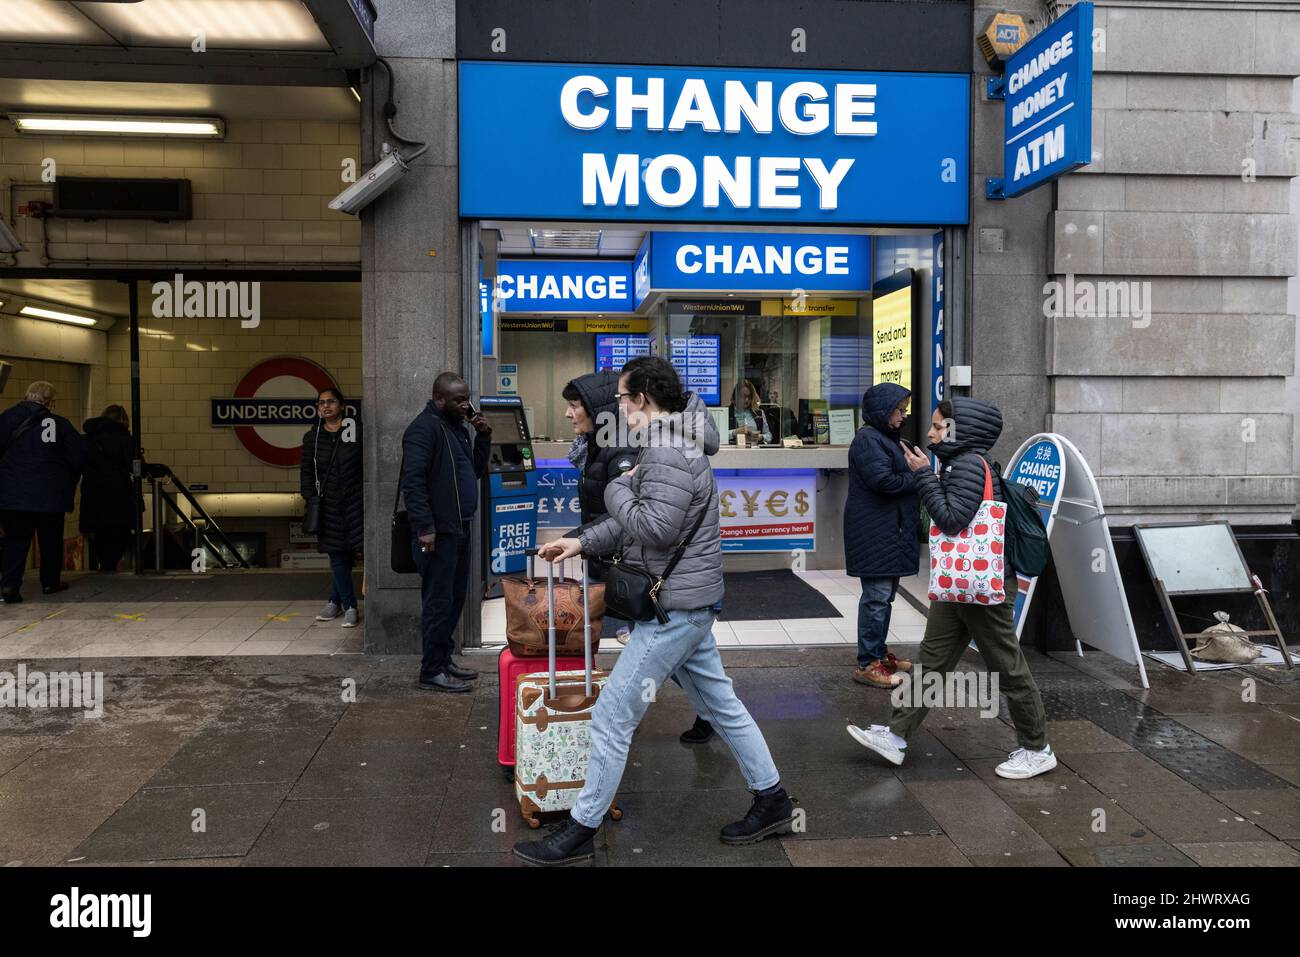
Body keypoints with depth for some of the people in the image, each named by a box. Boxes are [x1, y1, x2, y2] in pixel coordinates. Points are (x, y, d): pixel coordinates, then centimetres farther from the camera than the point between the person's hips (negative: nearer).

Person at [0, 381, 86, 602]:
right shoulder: (60, 424, -5)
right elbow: (78, 458, -5)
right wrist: (69, 484, 13)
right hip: (50, 493, -1)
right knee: (50, 539, 14)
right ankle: (50, 581, 23)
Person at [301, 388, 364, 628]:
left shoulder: (357, 431, 1)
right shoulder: (313, 437, 10)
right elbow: (306, 471, 13)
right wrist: (311, 497, 0)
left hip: (354, 500, -2)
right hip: (328, 503, 3)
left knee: (348, 552, -2)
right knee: (336, 555, 3)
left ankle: (336, 601, 14)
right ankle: (349, 606, 11)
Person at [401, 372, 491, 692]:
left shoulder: (458, 427, 17)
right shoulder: (424, 428, -12)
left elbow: (476, 470, 20)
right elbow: (412, 481, -19)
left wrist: (483, 435, 6)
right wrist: (424, 527, -23)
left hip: (460, 529, 9)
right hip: (438, 533, -9)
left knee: (455, 598, 14)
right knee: (439, 602, -4)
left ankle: (444, 661, 24)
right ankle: (432, 672, 3)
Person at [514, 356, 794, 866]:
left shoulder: (668, 452, -19)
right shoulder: (669, 444, 15)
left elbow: (655, 527, -27)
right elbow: (638, 519, 18)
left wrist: (617, 487, -11)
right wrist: (583, 541, 9)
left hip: (674, 609, -11)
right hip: (689, 604, 11)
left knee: (612, 715, -2)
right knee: (721, 704, 19)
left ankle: (579, 832, 10)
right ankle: (772, 801, 30)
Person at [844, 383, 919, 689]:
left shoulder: (884, 438, 20)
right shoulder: (868, 439, -14)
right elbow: (883, 480, -23)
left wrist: (920, 476, 4)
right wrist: (921, 478, -13)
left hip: (888, 531, 11)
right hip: (874, 533, -11)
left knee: (885, 594, 16)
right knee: (877, 595, -8)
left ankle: (879, 652, 28)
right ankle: (867, 664, -2)